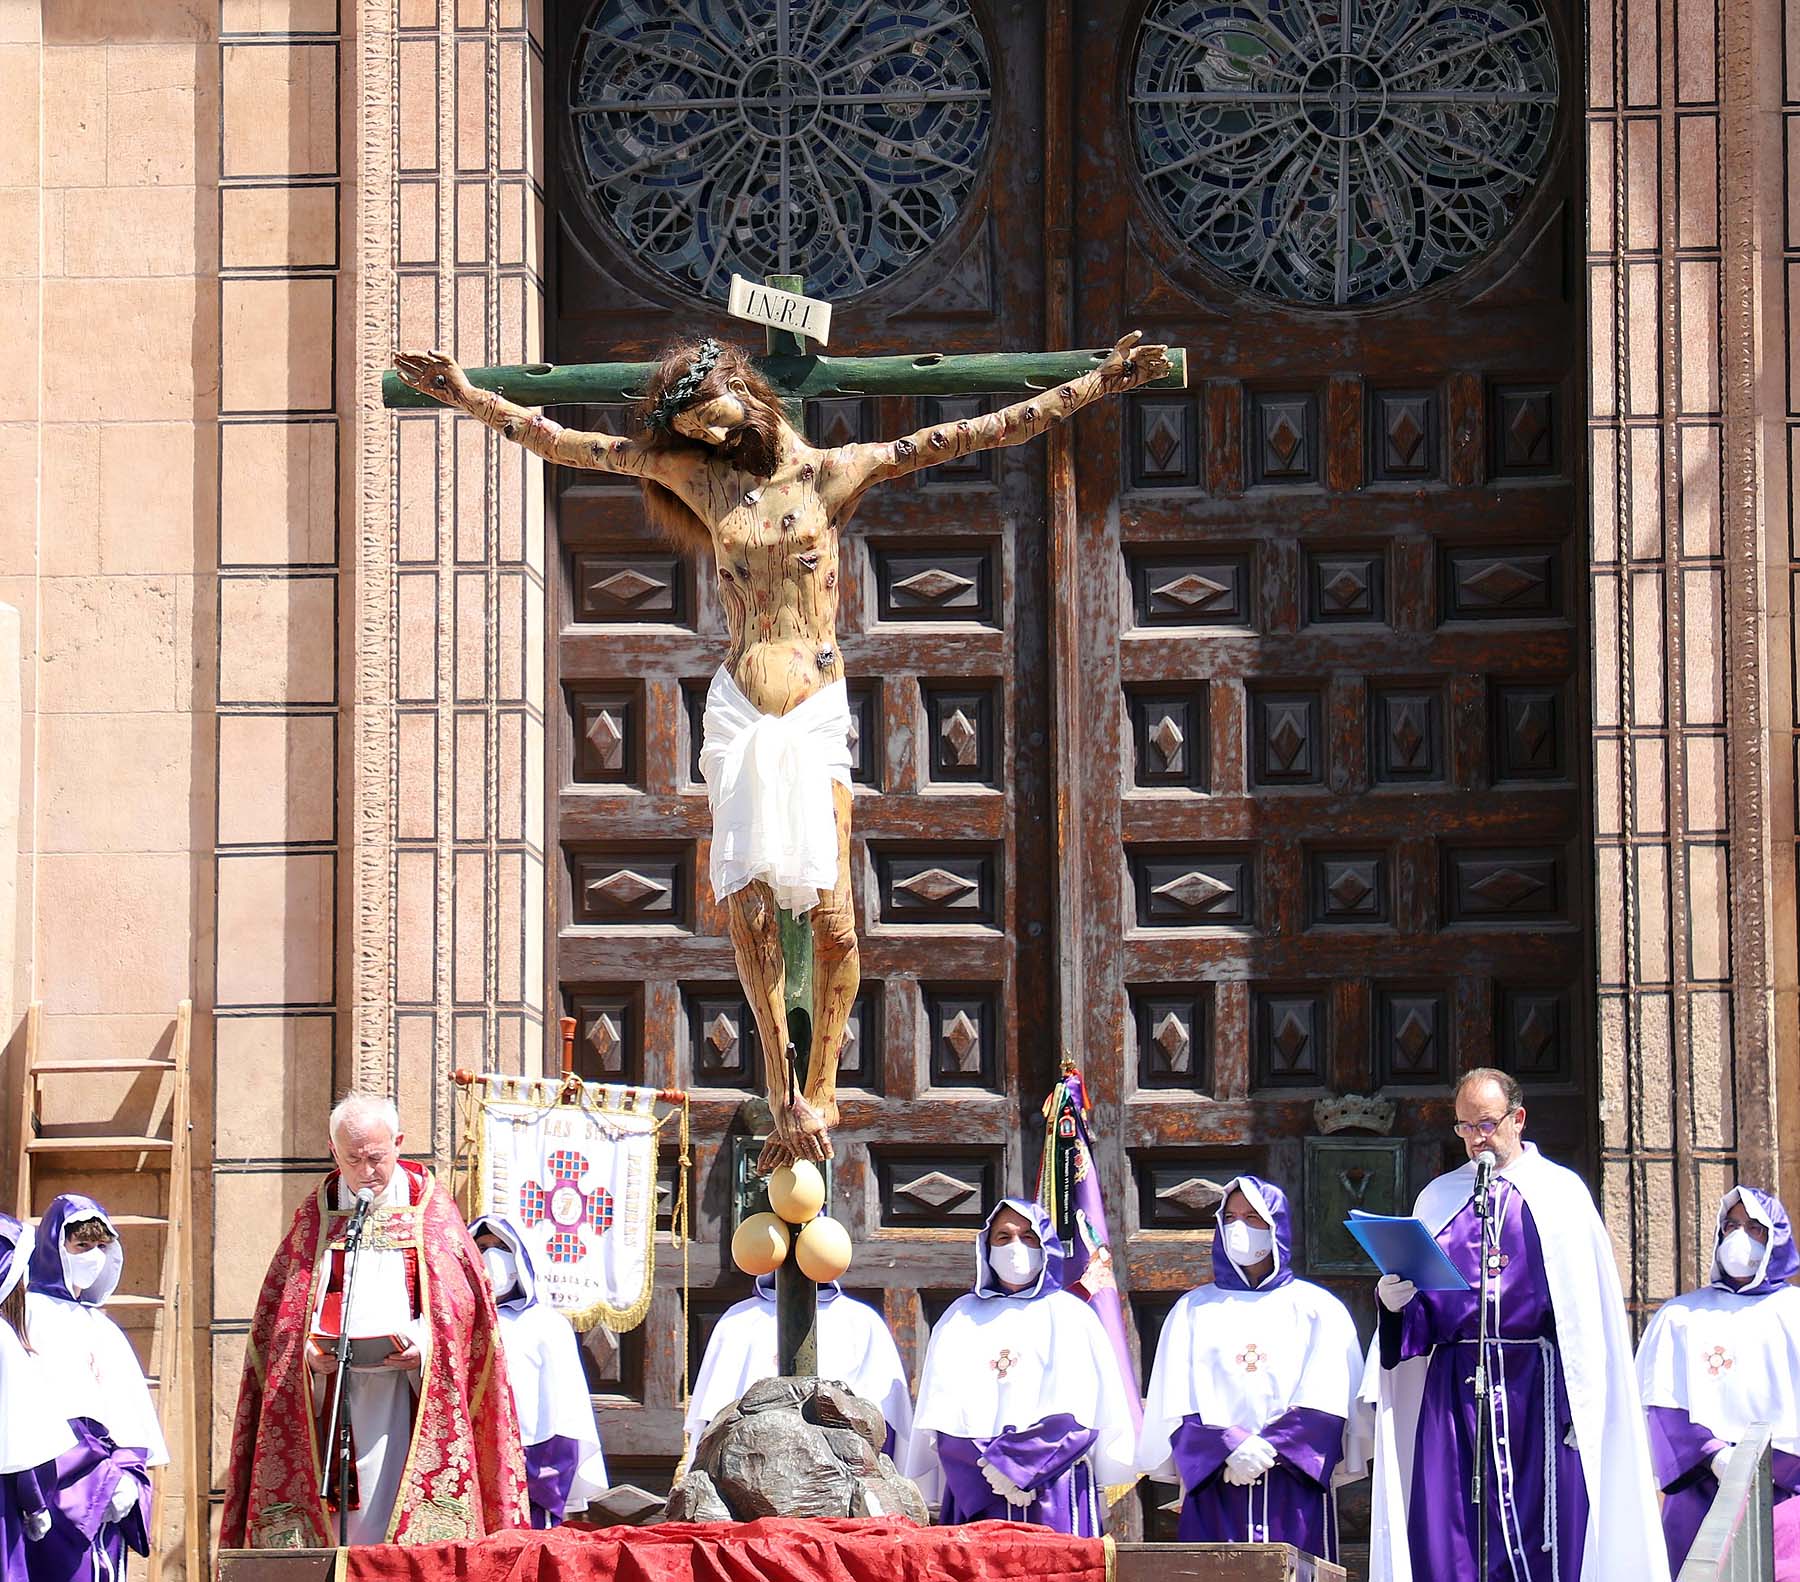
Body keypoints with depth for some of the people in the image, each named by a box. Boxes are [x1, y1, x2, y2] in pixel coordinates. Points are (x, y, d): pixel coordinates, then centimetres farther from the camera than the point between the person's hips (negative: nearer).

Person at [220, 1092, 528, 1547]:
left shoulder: (431, 1210, 7)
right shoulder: (316, 1215, 11)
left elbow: (462, 1297, 4)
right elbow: (284, 1310, 10)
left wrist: (425, 1344, -14)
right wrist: (308, 1350, -10)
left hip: (409, 1394, -1)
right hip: (333, 1394, 1)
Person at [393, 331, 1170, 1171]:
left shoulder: (833, 472, 7)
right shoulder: (697, 473, 13)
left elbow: (974, 434, 6)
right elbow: (566, 443, 14)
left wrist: (1095, 385, 3)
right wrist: (469, 397, 9)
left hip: (818, 709, -2)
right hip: (739, 711, 2)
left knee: (832, 916, -8)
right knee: (748, 905, -7)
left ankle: (820, 1089, 7)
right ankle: (783, 1091, 4)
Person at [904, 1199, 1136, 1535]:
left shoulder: (1070, 1315, 11)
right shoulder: (961, 1317, 18)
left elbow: (1075, 1416, -1)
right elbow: (942, 1416, 8)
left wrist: (1012, 1466, -13)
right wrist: (986, 1469, -9)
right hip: (973, 1496, 2)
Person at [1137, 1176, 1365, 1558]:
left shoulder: (1317, 1308, 12)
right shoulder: (1194, 1309, 16)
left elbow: (1326, 1405, 0)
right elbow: (1177, 1408, 5)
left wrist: (1267, 1448, -13)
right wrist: (1230, 1450, -12)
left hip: (1294, 1491, -1)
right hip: (1214, 1491, 1)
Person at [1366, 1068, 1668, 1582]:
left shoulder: (1561, 1193, 6)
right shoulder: (1438, 1198, 17)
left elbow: (1588, 1304, 0)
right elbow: (1415, 1303, 17)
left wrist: (1584, 1406, -8)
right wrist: (1393, 1300, -8)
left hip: (1537, 1384, -3)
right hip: (1453, 1384, 3)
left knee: (1541, 1538, -6)